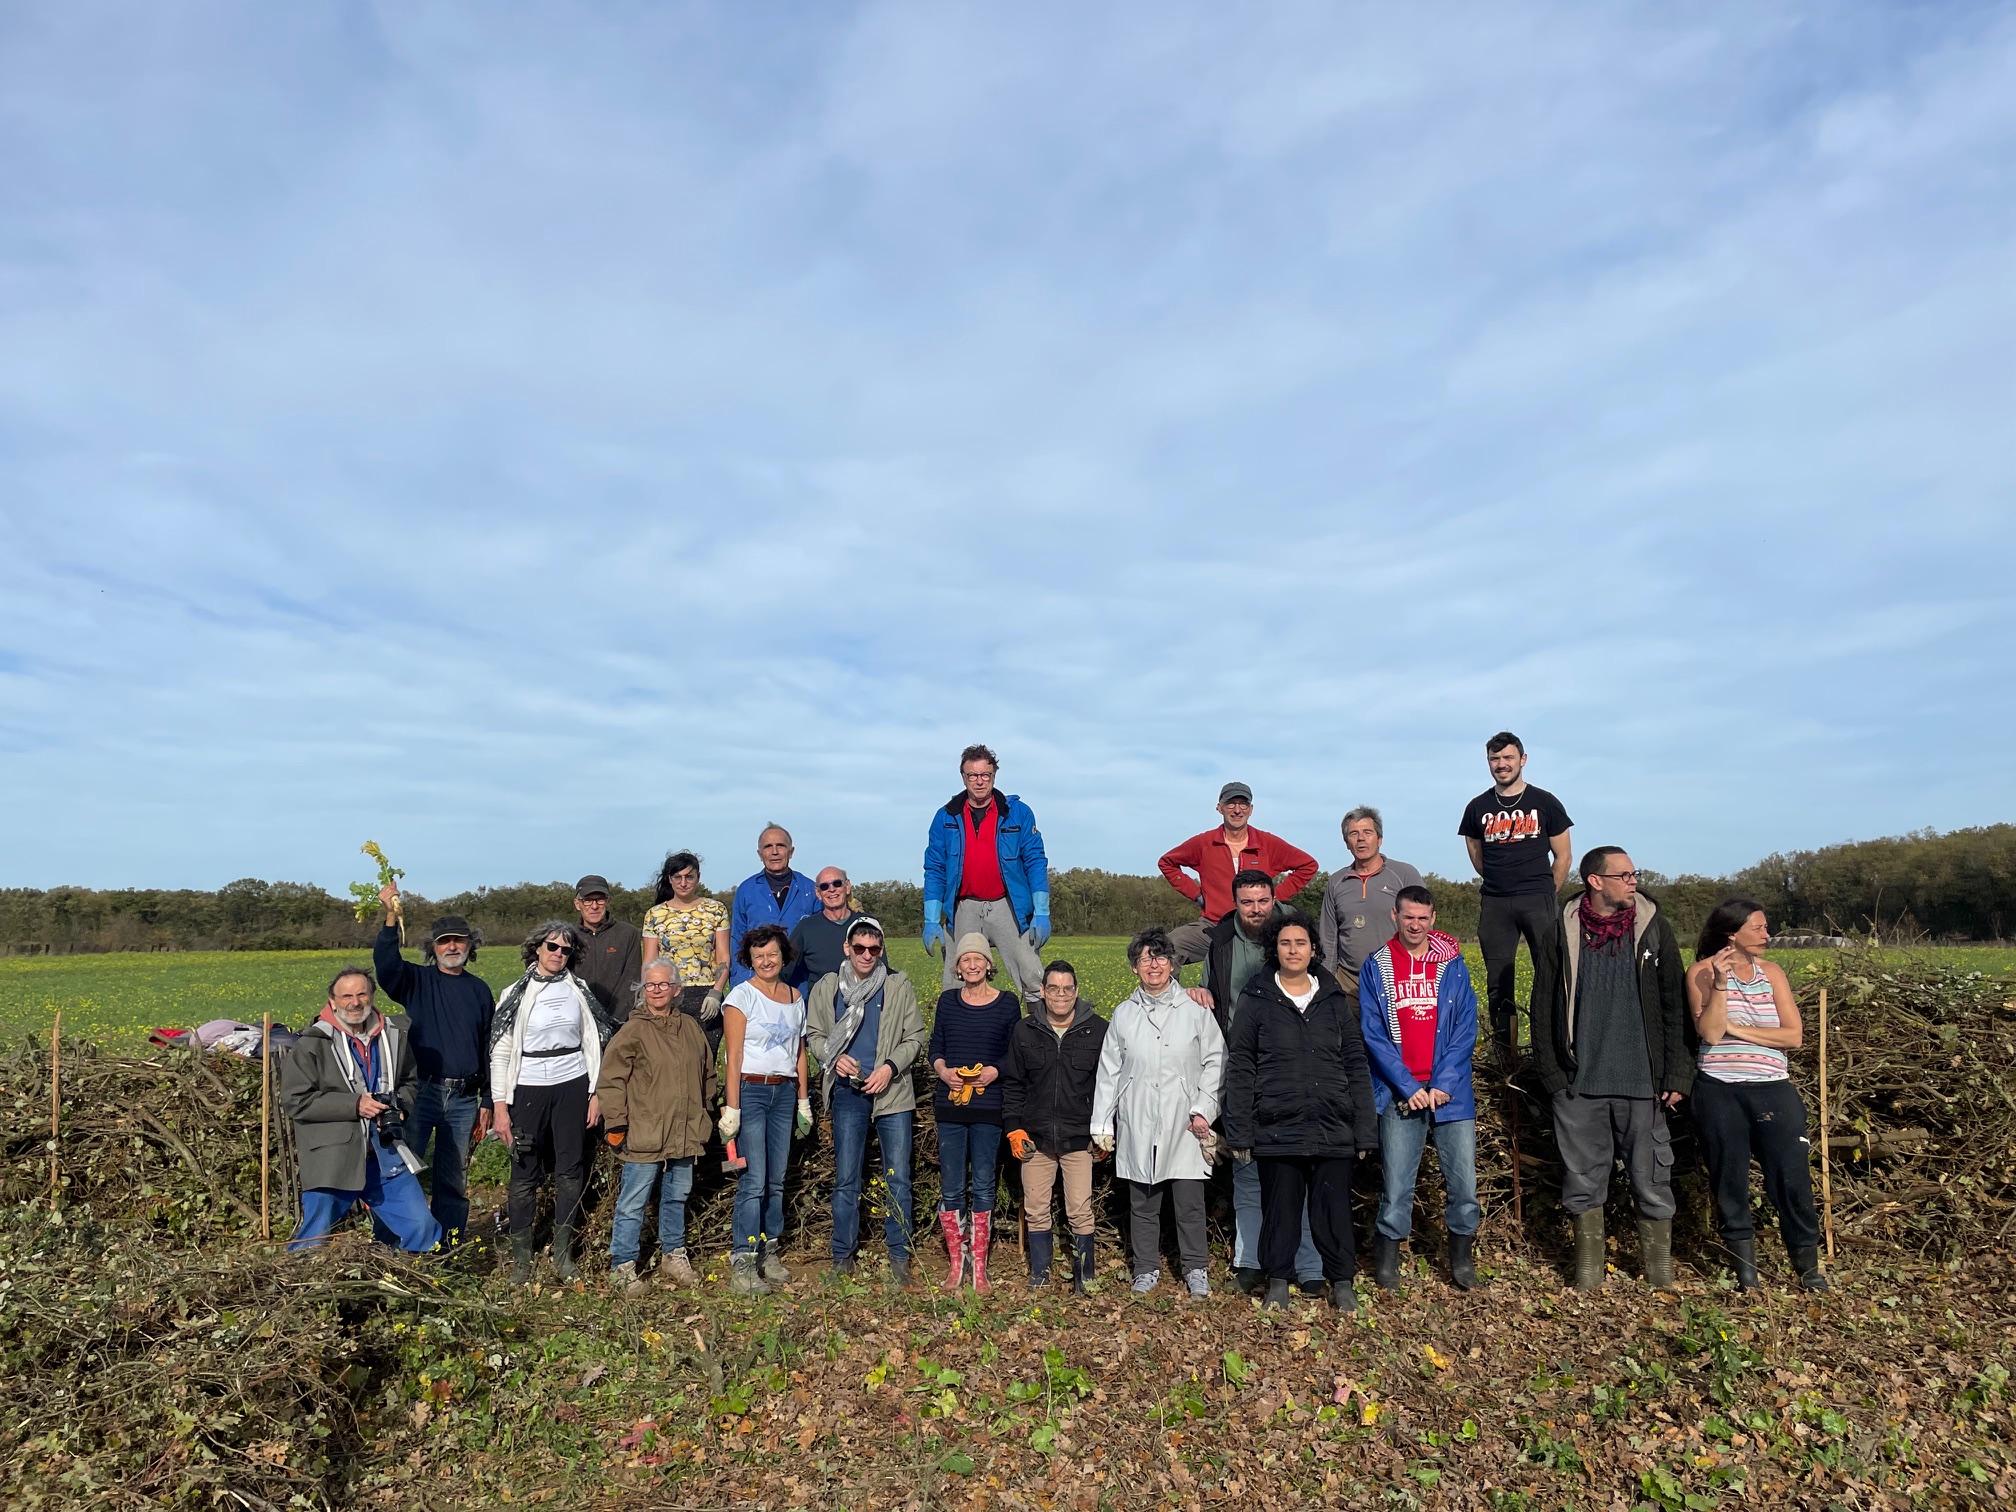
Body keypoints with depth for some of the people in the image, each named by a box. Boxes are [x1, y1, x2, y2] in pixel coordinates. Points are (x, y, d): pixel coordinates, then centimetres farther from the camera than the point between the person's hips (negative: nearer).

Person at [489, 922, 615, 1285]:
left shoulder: (578, 990, 7)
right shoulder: (516, 994, 0)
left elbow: (593, 1044, 10)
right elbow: (500, 1052, -1)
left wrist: (596, 1093, 5)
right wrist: (501, 1106, -6)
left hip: (572, 1087, 2)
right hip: (528, 1089, -2)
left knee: (571, 1170, 5)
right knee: (525, 1174, 0)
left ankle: (563, 1252, 17)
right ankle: (521, 1258, 13)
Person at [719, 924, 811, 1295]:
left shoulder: (795, 996, 10)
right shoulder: (742, 995, -6)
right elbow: (734, 1056, -9)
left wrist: (804, 1101, 13)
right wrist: (731, 1108, -13)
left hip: (784, 1092, 5)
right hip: (751, 1090, -5)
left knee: (777, 1180, 9)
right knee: (754, 1181, -8)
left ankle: (768, 1253, 21)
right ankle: (742, 1264, -1)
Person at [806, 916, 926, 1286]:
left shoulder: (899, 986, 3)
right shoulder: (826, 988, 6)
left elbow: (914, 1037, 4)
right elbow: (813, 1035, 11)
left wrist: (890, 1067, -11)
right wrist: (834, 1058, -8)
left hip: (892, 1092, -1)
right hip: (848, 1093, 1)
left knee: (898, 1178, 2)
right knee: (846, 1180, 6)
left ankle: (899, 1258, 14)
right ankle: (843, 1257, 19)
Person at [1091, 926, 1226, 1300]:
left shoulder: (1195, 1009, 0)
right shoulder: (1124, 1014, 6)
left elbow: (1214, 1061, 3)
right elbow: (1109, 1071, 9)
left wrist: (1203, 1109, -6)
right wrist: (1102, 1124, 7)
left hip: (1184, 1127, -2)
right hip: (1137, 1127, 2)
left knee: (1190, 1202, 3)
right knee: (1142, 1202, 10)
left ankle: (1195, 1268, 22)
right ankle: (1146, 1268, 26)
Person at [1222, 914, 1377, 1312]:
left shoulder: (1334, 999, 9)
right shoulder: (1256, 999, 2)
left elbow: (1356, 1065, 9)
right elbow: (1239, 1069, 1)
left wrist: (1365, 1128, 4)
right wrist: (1239, 1132, -4)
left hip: (1333, 1130, 1)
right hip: (1276, 1130, -1)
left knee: (1334, 1208, 6)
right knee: (1279, 1208, 8)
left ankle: (1341, 1282, 23)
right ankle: (1278, 1279, 24)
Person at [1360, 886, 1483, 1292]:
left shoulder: (1453, 965, 5)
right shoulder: (1375, 967, 2)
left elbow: (1465, 1030, 1)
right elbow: (1372, 1034, -3)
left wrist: (1443, 1084, -9)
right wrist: (1408, 1085, -11)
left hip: (1450, 1091, 1)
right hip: (1399, 1093, -1)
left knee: (1463, 1180, 2)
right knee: (1396, 1184, 0)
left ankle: (1461, 1257, 22)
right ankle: (1386, 1261, 17)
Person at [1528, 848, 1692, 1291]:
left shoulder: (1653, 926, 2)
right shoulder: (1563, 931, 0)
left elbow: (1675, 1005, 3)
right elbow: (1543, 1008, 3)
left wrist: (1677, 1075, -2)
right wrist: (1551, 1073, -1)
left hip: (1642, 1082, 0)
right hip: (1579, 1083, 0)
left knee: (1653, 1180, 6)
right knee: (1583, 1180, 9)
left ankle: (1660, 1270, 23)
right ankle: (1588, 1268, 23)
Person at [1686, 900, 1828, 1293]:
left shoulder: (1772, 973, 8)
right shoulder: (1703, 972, -2)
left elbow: (1793, 1036, -1)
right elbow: (1709, 1032, -13)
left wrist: (1736, 1029, -9)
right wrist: (1720, 983, -19)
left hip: (1773, 1090, 2)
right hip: (1720, 1092, -2)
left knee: (1792, 1177, 0)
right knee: (1730, 1179, 5)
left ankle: (1809, 1266, 16)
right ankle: (1744, 1267, 18)